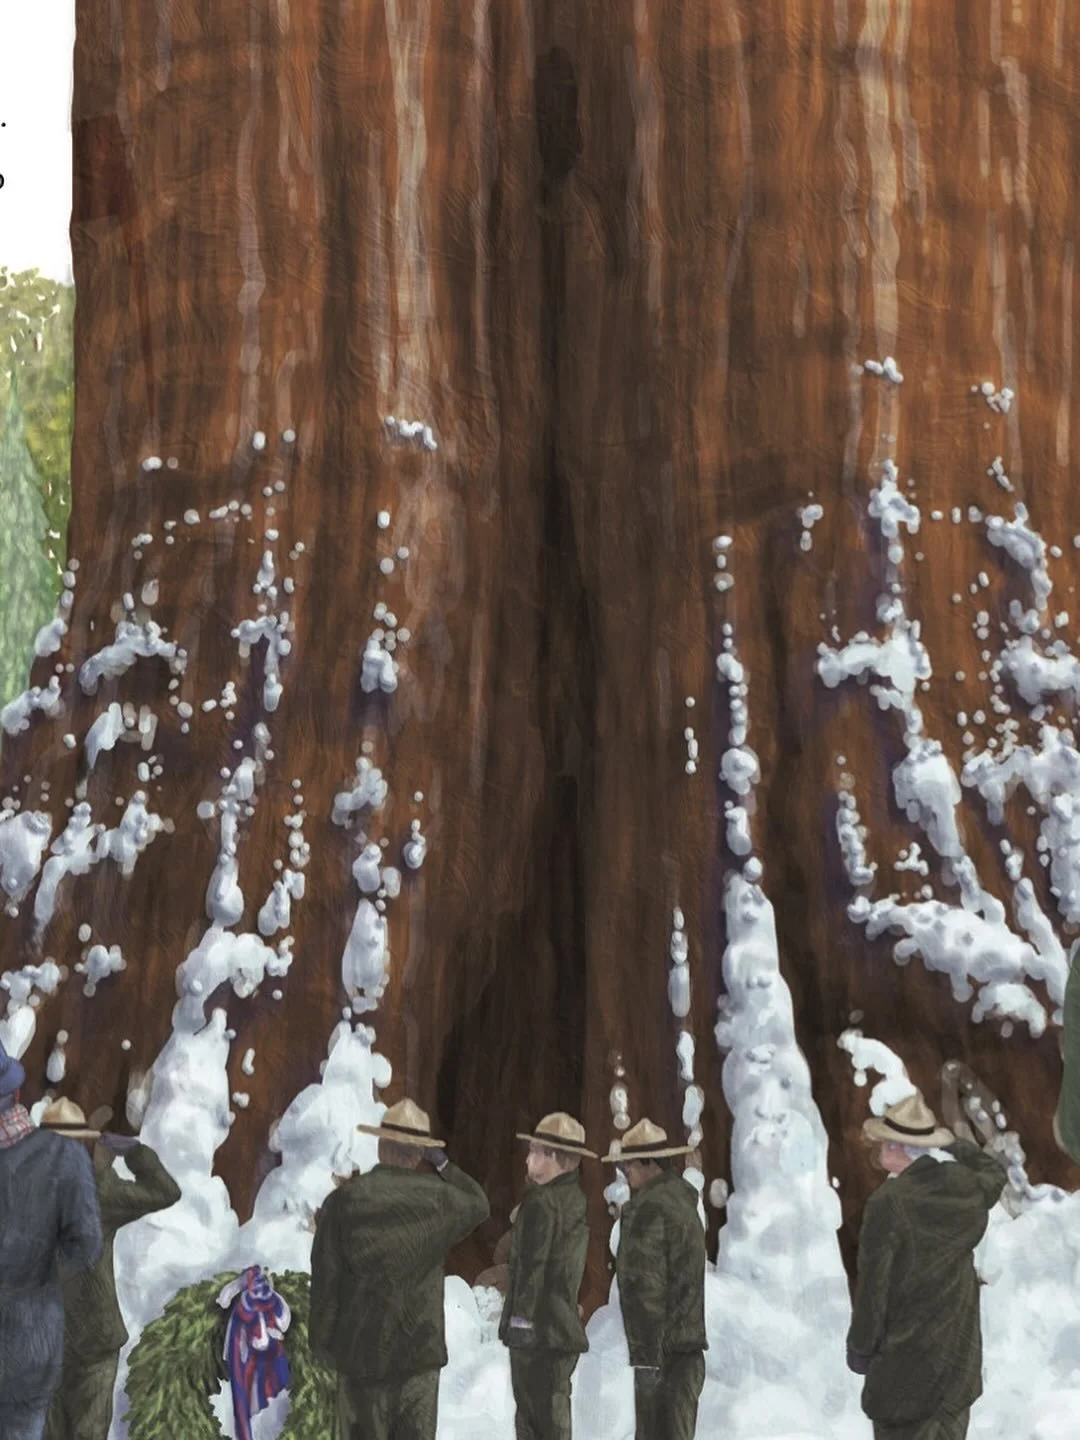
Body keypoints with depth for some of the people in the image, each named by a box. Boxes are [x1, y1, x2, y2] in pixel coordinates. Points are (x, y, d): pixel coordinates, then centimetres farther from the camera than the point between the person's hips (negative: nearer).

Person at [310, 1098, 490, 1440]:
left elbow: (325, 1281, -6)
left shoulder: (344, 1201, -8)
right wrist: (442, 1163, 16)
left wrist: (321, 1341, 5)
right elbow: (479, 1205, 19)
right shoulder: (439, 1200, -4)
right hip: (421, 1349, 1)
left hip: (361, 1350, -1)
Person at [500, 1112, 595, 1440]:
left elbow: (531, 1265, -18)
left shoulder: (542, 1202, -14)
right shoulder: (575, 1198, 12)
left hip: (537, 1328, -9)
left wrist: (521, 1315, -19)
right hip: (565, 1328, 9)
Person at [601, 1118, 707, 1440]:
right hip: (688, 1348, 9)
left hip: (663, 1350, -9)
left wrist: (646, 1355, -20)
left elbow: (646, 1287, -20)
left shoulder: (649, 1209, -14)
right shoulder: (682, 1201, 16)